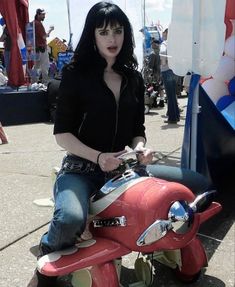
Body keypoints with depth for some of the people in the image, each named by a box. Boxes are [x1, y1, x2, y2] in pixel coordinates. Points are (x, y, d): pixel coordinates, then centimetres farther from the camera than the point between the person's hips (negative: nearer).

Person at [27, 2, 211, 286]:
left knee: (200, 185, -4)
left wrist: (140, 147, -11)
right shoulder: (75, 73, -5)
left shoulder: (133, 77, 9)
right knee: (70, 220, -39)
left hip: (123, 168, 5)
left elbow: (137, 128, 13)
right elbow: (62, 133, -7)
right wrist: (98, 157, -22)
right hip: (81, 169, -5)